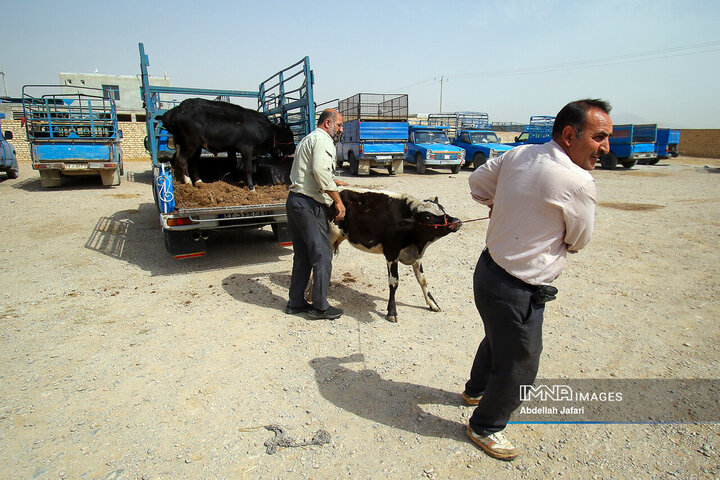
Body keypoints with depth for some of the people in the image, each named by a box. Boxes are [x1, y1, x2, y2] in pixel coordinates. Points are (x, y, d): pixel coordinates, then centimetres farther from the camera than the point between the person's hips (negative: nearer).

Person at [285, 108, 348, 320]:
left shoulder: (308, 139, 25)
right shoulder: (323, 139, -7)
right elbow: (320, 171, -23)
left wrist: (336, 183, 39)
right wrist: (338, 200, -19)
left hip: (294, 200, 10)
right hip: (309, 204, -10)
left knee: (302, 255, 16)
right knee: (322, 255, -2)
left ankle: (296, 303, 23)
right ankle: (320, 307, 6)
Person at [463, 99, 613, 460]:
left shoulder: (519, 154, -1)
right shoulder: (578, 182, -22)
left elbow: (477, 182, 13)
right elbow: (578, 241, -6)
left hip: (488, 268, 9)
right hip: (517, 291, -9)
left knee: (498, 339, 32)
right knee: (519, 364, 13)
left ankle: (476, 390, 58)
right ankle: (485, 427, 36)